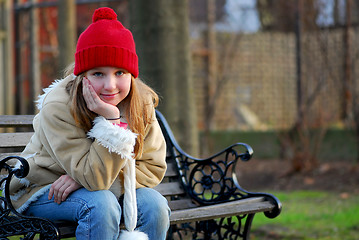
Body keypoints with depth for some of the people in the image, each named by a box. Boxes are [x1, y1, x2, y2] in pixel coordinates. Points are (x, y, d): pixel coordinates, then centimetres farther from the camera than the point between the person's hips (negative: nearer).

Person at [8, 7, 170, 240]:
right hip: (45, 190, -4)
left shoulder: (142, 103, -12)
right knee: (101, 204, -33)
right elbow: (94, 179, -28)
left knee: (154, 204, -24)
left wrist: (86, 177, -24)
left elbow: (153, 168, -13)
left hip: (105, 188, 4)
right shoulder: (57, 108, -26)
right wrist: (110, 119, -40)